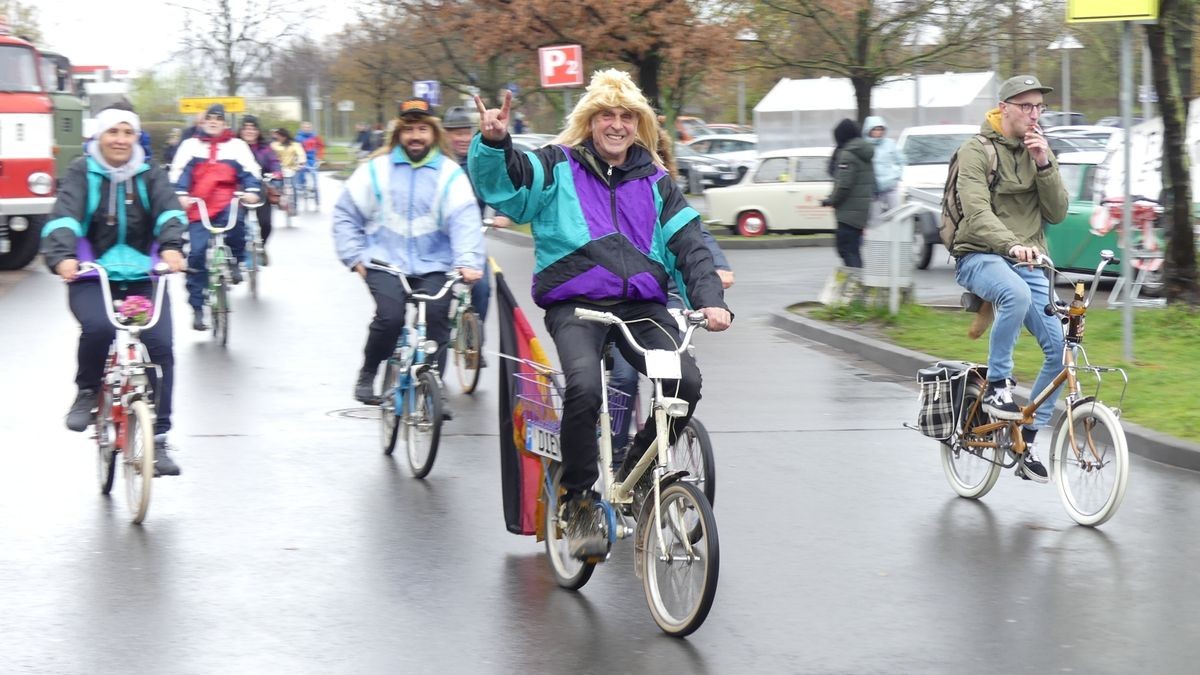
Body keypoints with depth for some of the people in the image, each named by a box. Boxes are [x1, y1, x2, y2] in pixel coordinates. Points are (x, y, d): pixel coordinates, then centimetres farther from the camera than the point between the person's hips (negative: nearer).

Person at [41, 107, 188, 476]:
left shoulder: (150, 174, 8)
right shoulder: (82, 172, 2)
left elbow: (169, 211, -9)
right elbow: (65, 217, -13)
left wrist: (171, 246, -31)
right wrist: (61, 256, -33)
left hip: (144, 277, 2)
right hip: (92, 278, -2)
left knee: (160, 345, -15)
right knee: (97, 328, -31)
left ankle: (158, 439, -4)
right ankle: (88, 391, 0)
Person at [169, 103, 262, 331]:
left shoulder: (237, 146, 13)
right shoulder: (191, 145, 13)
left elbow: (249, 170, 7)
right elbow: (179, 171, 4)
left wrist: (251, 190, -13)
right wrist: (180, 194, -13)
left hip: (227, 205, -1)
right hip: (199, 208, 1)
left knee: (235, 220, -36)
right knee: (196, 254, -9)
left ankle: (235, 261, -6)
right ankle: (197, 308, 0)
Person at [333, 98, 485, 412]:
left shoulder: (450, 174, 5)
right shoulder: (376, 170, 7)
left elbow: (465, 221, -7)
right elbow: (345, 214, 11)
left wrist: (468, 262, -22)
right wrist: (354, 257, 1)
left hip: (433, 265, 1)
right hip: (386, 262, -1)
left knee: (436, 318, -17)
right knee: (390, 317, -22)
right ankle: (367, 375, 3)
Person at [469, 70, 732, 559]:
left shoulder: (655, 183, 18)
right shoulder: (558, 168, 10)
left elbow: (689, 244, 11)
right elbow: (500, 183, -5)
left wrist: (710, 299, -4)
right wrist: (493, 143, -26)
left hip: (641, 306, 3)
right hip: (575, 305, -3)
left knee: (686, 382, -22)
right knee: (584, 386, -32)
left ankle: (635, 473, 5)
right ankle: (580, 500, -11)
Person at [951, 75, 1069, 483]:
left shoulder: (1041, 153, 11)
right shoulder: (976, 152, -6)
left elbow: (1057, 214, 2)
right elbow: (977, 213, -21)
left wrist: (1043, 165, -11)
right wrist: (1012, 245, -38)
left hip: (1028, 262, 6)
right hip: (980, 257, -6)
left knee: (1060, 348, -9)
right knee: (1016, 295, -40)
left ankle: (1027, 444, 3)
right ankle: (996, 385, -21)